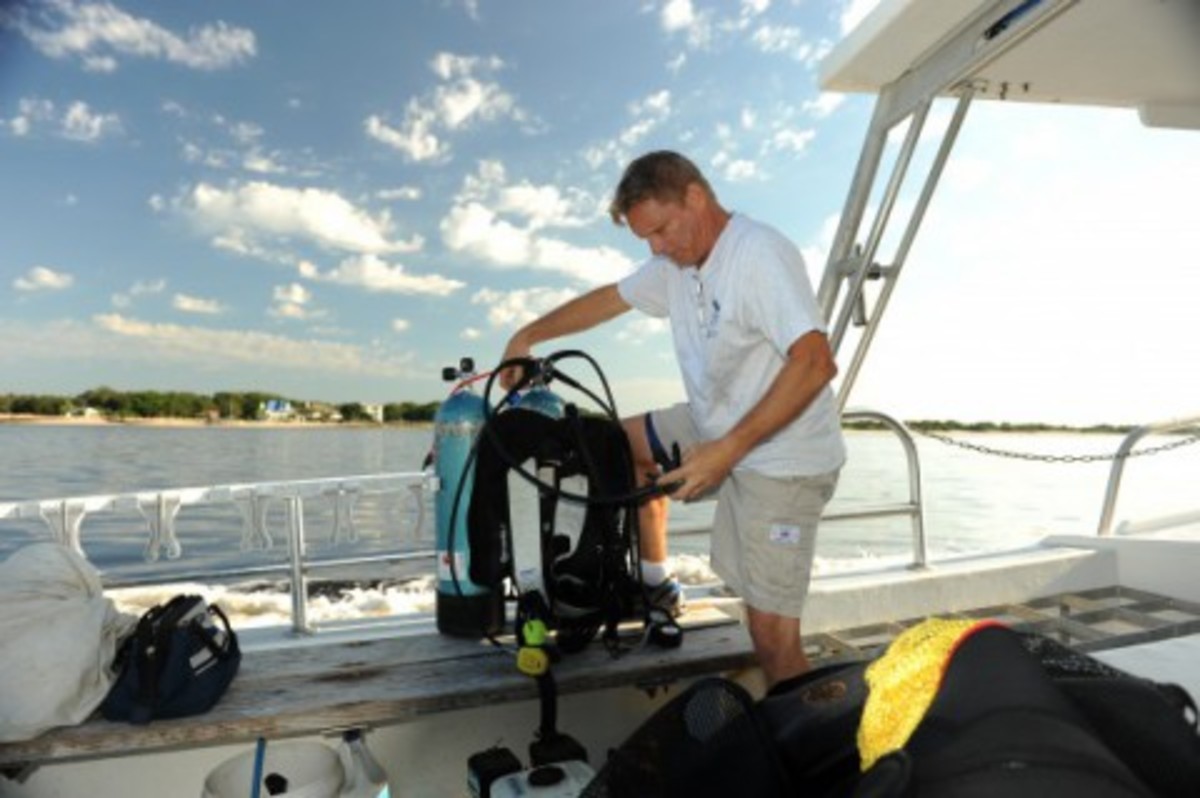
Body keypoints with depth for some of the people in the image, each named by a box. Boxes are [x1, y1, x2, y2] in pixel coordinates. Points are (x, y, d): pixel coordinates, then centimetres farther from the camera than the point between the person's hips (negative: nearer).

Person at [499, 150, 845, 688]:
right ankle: (654, 584, 27)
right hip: (718, 431, 9)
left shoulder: (761, 255, -21)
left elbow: (816, 363, -29)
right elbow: (609, 298, 18)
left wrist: (727, 449, -30)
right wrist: (528, 336, 17)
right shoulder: (676, 262, 6)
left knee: (772, 634, -11)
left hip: (783, 461, -9)